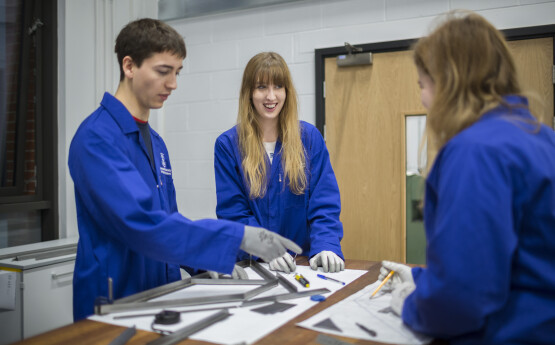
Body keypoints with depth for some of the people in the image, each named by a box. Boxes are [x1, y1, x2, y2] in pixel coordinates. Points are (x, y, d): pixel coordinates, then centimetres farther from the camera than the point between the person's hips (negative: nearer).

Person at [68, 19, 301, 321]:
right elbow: (141, 223, -29)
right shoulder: (96, 137, -18)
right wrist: (239, 236, -30)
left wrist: (207, 262, -1)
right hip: (114, 305, -7)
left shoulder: (155, 141, 9)